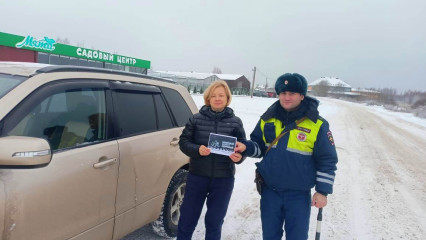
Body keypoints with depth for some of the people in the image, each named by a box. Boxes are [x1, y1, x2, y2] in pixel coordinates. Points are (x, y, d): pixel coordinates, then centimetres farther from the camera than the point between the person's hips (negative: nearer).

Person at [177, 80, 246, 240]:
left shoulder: (235, 122, 0)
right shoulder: (197, 119, -1)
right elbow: (183, 141, 0)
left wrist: (239, 157, -20)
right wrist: (197, 149, -20)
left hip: (223, 179, 0)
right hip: (197, 176, 0)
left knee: (214, 222, 17)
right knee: (186, 220, 11)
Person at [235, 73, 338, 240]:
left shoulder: (317, 125, -11)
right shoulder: (268, 118, -1)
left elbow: (327, 161, -5)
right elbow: (258, 146, 8)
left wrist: (323, 191, -6)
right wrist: (246, 147, -13)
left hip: (299, 195, -3)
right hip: (270, 191, 3)